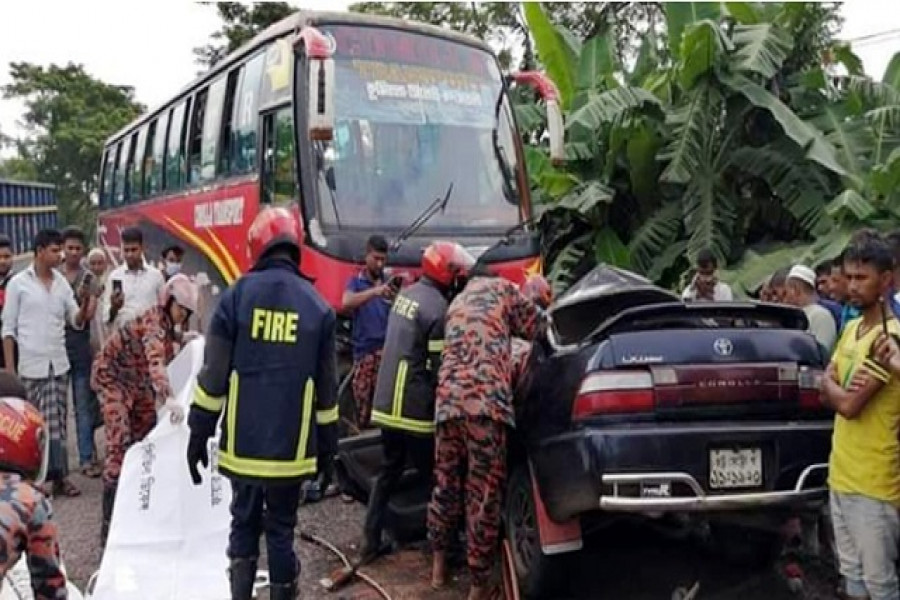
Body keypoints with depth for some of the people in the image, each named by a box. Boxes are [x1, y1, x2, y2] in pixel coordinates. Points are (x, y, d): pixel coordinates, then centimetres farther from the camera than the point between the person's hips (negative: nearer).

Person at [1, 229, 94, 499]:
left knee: (57, 421, 5)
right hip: (31, 365, -3)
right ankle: (46, 475, 8)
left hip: (59, 363, 4)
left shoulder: (62, 282, 8)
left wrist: (85, 311, -17)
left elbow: (75, 320, 6)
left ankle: (57, 474, 10)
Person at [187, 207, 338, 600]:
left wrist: (198, 434, 4)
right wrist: (327, 451, 12)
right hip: (291, 449, 0)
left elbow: (213, 375, -5)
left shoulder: (237, 296, -4)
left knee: (243, 524, 18)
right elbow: (326, 390, 3)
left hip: (242, 445, 0)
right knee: (281, 529, 13)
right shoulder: (318, 306, 0)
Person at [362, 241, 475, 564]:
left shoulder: (407, 294, 10)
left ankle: (370, 540, 20)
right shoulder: (437, 308, -18)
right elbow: (439, 370, -16)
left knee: (389, 472, 18)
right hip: (414, 410, -8)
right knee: (435, 478, 4)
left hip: (387, 404, 8)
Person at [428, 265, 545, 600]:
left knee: (446, 483, 20)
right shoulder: (500, 288, 15)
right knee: (484, 493, 1)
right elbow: (536, 328, 20)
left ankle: (439, 560, 31)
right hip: (486, 402, -6)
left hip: (447, 402, 6)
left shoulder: (456, 304, 32)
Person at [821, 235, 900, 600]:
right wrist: (843, 389, -12)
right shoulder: (851, 328, 10)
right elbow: (827, 391, 9)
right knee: (851, 571, 19)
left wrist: (832, 387, -1)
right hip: (841, 471, 8)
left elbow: (849, 405, -21)